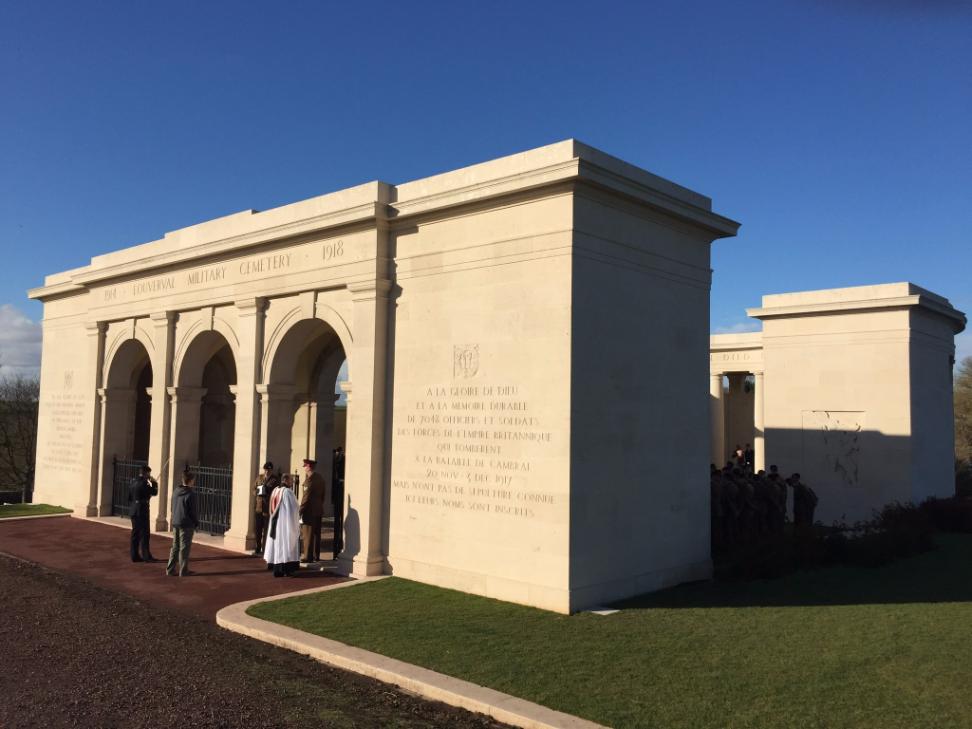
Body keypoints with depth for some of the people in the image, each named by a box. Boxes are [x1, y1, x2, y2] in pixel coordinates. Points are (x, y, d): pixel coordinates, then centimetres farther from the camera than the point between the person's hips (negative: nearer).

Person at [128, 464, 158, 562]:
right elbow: (154, 492, -12)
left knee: (135, 533, 12)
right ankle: (146, 556, 2)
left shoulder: (133, 481, 9)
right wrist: (154, 483, 2)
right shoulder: (143, 483, -16)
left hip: (133, 510, 8)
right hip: (142, 511, -8)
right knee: (144, 534, -2)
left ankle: (135, 556, 15)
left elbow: (130, 497, 15)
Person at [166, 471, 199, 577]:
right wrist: (196, 522, -2)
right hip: (187, 524, -7)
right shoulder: (190, 494, -16)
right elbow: (193, 511, -14)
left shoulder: (176, 492, 7)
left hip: (175, 523, 7)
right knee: (184, 548, 1)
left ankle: (170, 569, 17)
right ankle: (183, 571, 6)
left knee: (175, 547, 15)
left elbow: (172, 508, 14)